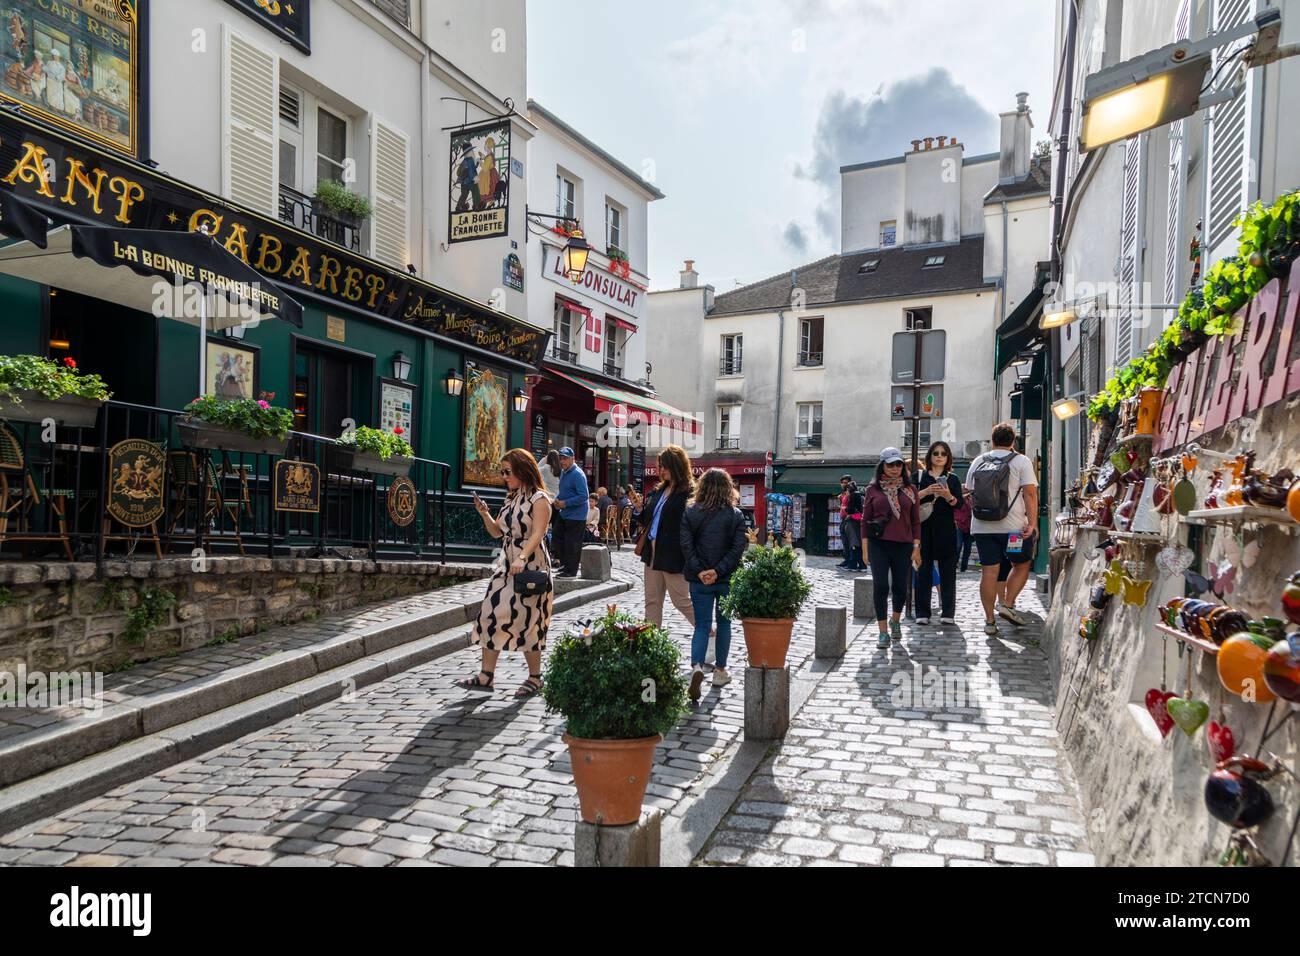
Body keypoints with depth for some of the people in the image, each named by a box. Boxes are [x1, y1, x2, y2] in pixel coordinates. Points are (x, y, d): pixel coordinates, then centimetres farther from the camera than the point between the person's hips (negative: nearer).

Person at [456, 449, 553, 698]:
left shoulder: (539, 499, -9)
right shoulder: (512, 499, 15)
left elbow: (537, 535, -20)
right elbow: (497, 531, 19)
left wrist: (522, 558, -34)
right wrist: (485, 514, 1)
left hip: (530, 567, -8)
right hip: (506, 564, 8)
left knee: (526, 621, -4)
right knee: (491, 614, 2)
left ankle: (535, 678, 12)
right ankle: (486, 675, 10)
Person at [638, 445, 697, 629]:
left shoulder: (689, 493, -13)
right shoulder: (659, 491, 12)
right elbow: (647, 520, 19)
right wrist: (639, 507, 0)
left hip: (673, 555, -8)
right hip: (653, 552, 8)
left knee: (682, 601, 2)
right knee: (652, 601, 11)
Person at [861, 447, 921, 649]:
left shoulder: (909, 489, 8)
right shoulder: (873, 489, 6)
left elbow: (916, 521, 9)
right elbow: (865, 520, 7)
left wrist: (916, 547, 3)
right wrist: (865, 548, 2)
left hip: (903, 545, 1)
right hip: (879, 544, -1)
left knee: (900, 587, 5)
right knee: (880, 587, -6)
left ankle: (895, 621, 33)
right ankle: (883, 632, 1)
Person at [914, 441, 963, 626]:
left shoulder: (952, 479, 11)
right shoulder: (919, 477, 9)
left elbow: (959, 504, 1)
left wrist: (948, 496, -18)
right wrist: (926, 491, -15)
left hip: (946, 529, 1)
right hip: (924, 527, -1)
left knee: (948, 571, 0)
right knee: (924, 570, 0)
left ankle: (948, 613, 4)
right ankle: (922, 613, 5)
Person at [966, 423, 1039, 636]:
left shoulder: (978, 462, 11)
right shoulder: (1021, 461, 0)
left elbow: (970, 492, 17)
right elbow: (1030, 493, -9)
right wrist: (1032, 522, -11)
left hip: (981, 527, 3)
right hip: (1013, 526, -3)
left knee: (989, 571, 4)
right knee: (1022, 564, 17)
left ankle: (990, 620, 7)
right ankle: (1008, 604, 6)